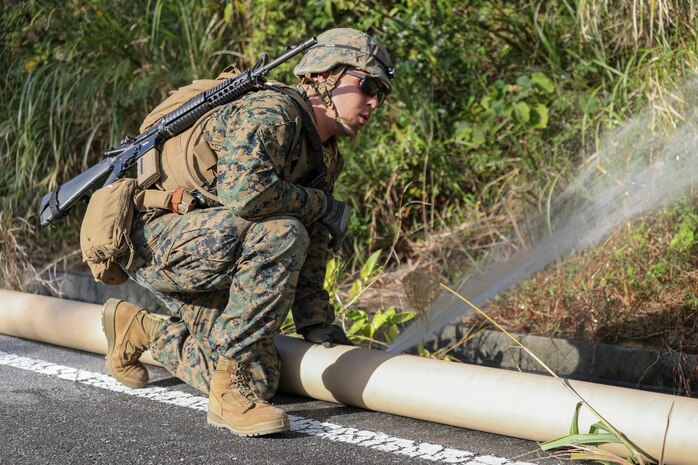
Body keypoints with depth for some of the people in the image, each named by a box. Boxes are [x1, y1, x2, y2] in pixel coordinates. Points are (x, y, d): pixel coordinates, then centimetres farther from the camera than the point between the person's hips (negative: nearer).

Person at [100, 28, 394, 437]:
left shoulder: (327, 159, 12)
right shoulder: (271, 112, -19)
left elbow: (308, 259, 18)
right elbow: (243, 189, -38)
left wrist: (324, 333, 12)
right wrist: (323, 206, -22)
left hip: (203, 265, 10)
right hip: (156, 242, -10)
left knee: (259, 381, 4)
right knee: (279, 235, -33)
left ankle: (140, 328, 28)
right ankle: (229, 391, -25)